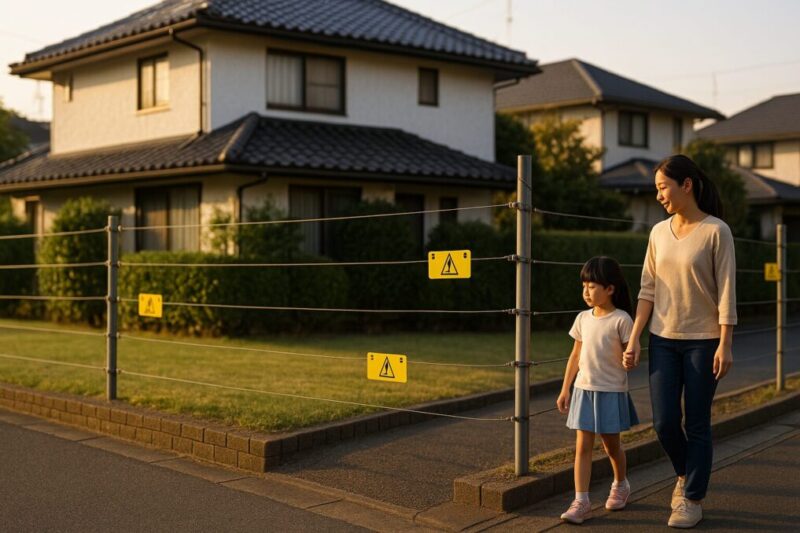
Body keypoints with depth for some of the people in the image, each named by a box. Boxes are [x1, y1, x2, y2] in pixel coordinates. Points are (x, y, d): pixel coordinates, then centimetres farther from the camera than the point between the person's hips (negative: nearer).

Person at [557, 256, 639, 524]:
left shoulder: (621, 320, -10)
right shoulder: (583, 318, 4)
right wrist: (565, 389, 10)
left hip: (611, 392, -4)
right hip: (584, 390, 4)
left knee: (611, 443, 12)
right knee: (583, 446, -2)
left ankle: (621, 485, 39)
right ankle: (581, 501, -1)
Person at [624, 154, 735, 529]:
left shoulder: (716, 231, -8)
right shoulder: (659, 232, 6)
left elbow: (726, 292, -10)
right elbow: (648, 290, 7)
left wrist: (724, 345, -14)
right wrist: (634, 339, 3)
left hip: (702, 340, -4)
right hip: (664, 339, 4)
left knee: (697, 423, 3)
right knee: (664, 421, 3)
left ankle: (692, 499, 18)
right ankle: (686, 474, 32)